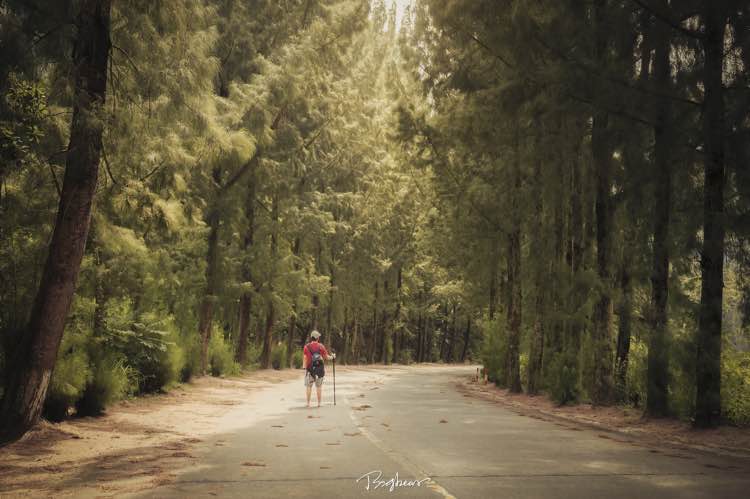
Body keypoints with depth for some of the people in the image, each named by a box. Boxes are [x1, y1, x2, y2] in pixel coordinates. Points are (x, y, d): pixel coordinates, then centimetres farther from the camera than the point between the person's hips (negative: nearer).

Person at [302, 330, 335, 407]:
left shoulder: (307, 347, -3)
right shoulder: (321, 346, -1)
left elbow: (305, 358, -8)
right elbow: (326, 357, 1)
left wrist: (304, 367, -7)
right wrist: (332, 356, 19)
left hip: (310, 368, -1)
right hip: (320, 368, 1)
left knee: (309, 386, 7)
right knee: (319, 386, 9)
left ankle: (308, 403, 6)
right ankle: (319, 403, 10)